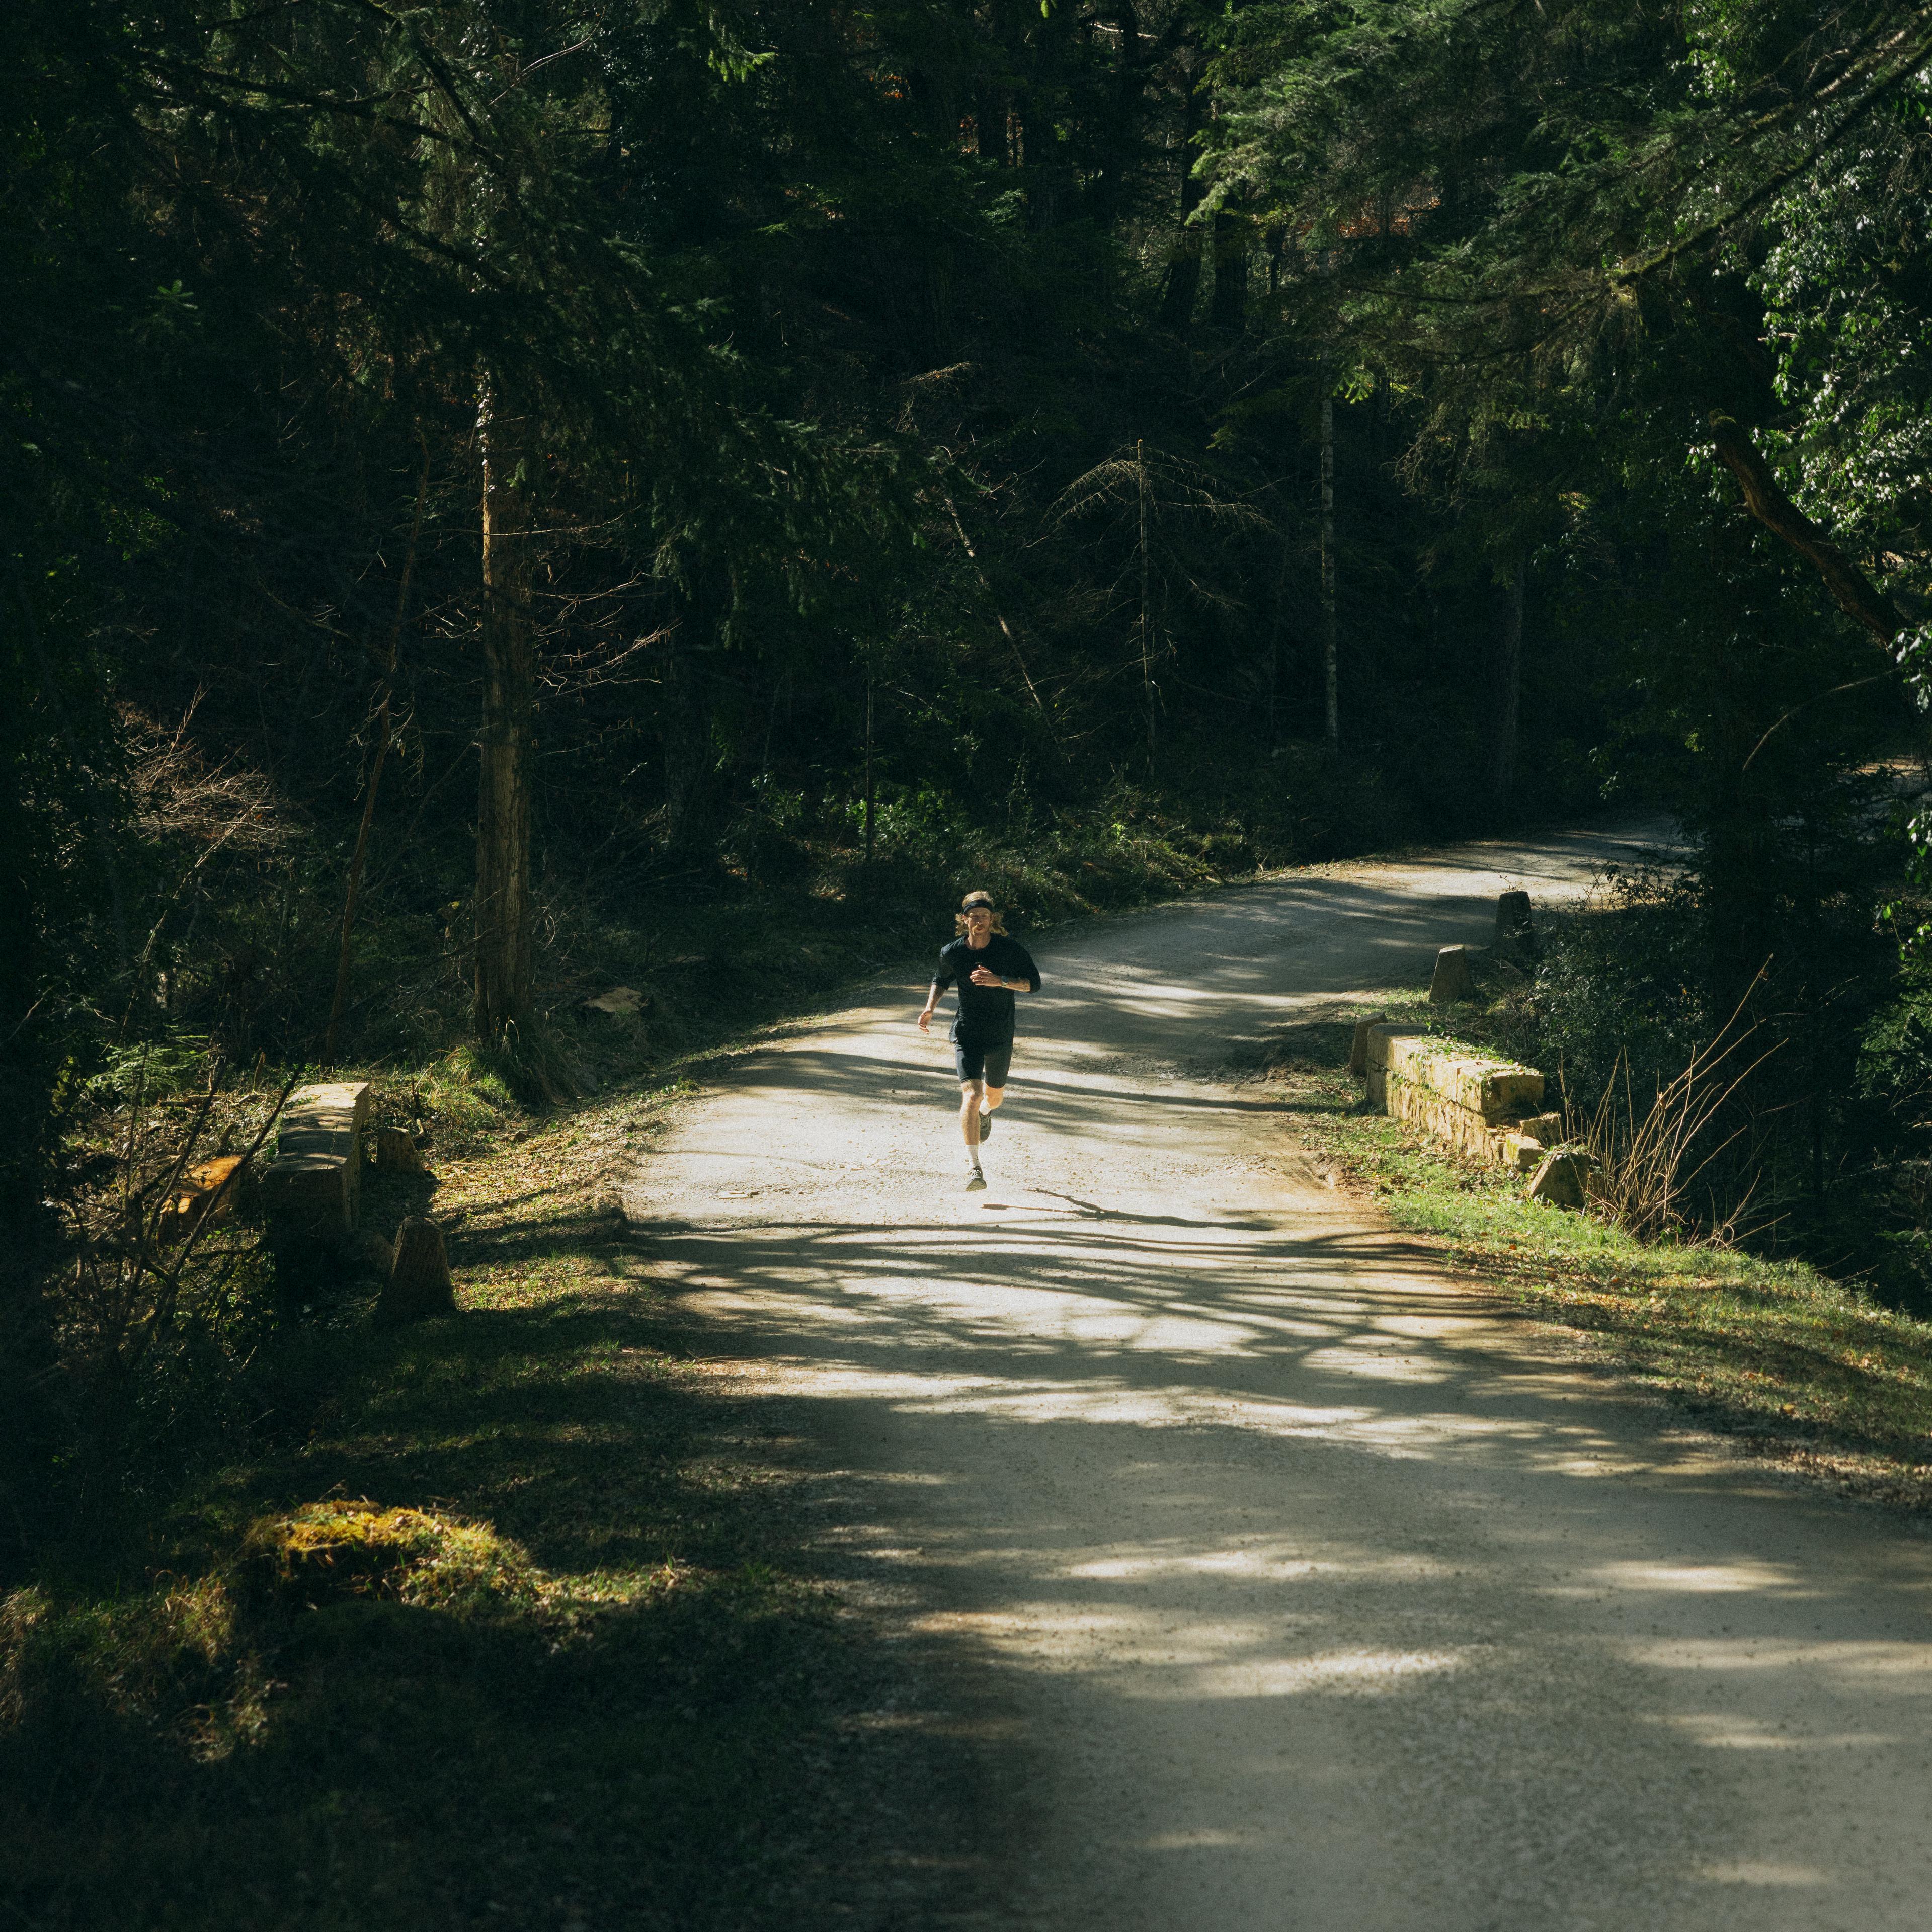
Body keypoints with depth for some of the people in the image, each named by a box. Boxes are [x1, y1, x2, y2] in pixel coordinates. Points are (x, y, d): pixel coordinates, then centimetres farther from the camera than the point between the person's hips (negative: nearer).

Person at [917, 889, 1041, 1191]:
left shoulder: (1010, 949, -11)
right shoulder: (952, 953, -6)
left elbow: (1034, 983, -9)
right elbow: (941, 980, 15)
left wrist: (1000, 981, -24)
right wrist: (930, 1008, -2)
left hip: (1001, 1036, 1)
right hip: (967, 1033, -1)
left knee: (993, 1096, 18)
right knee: (971, 1095, -18)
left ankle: (985, 1112, 59)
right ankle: (973, 1167, -18)